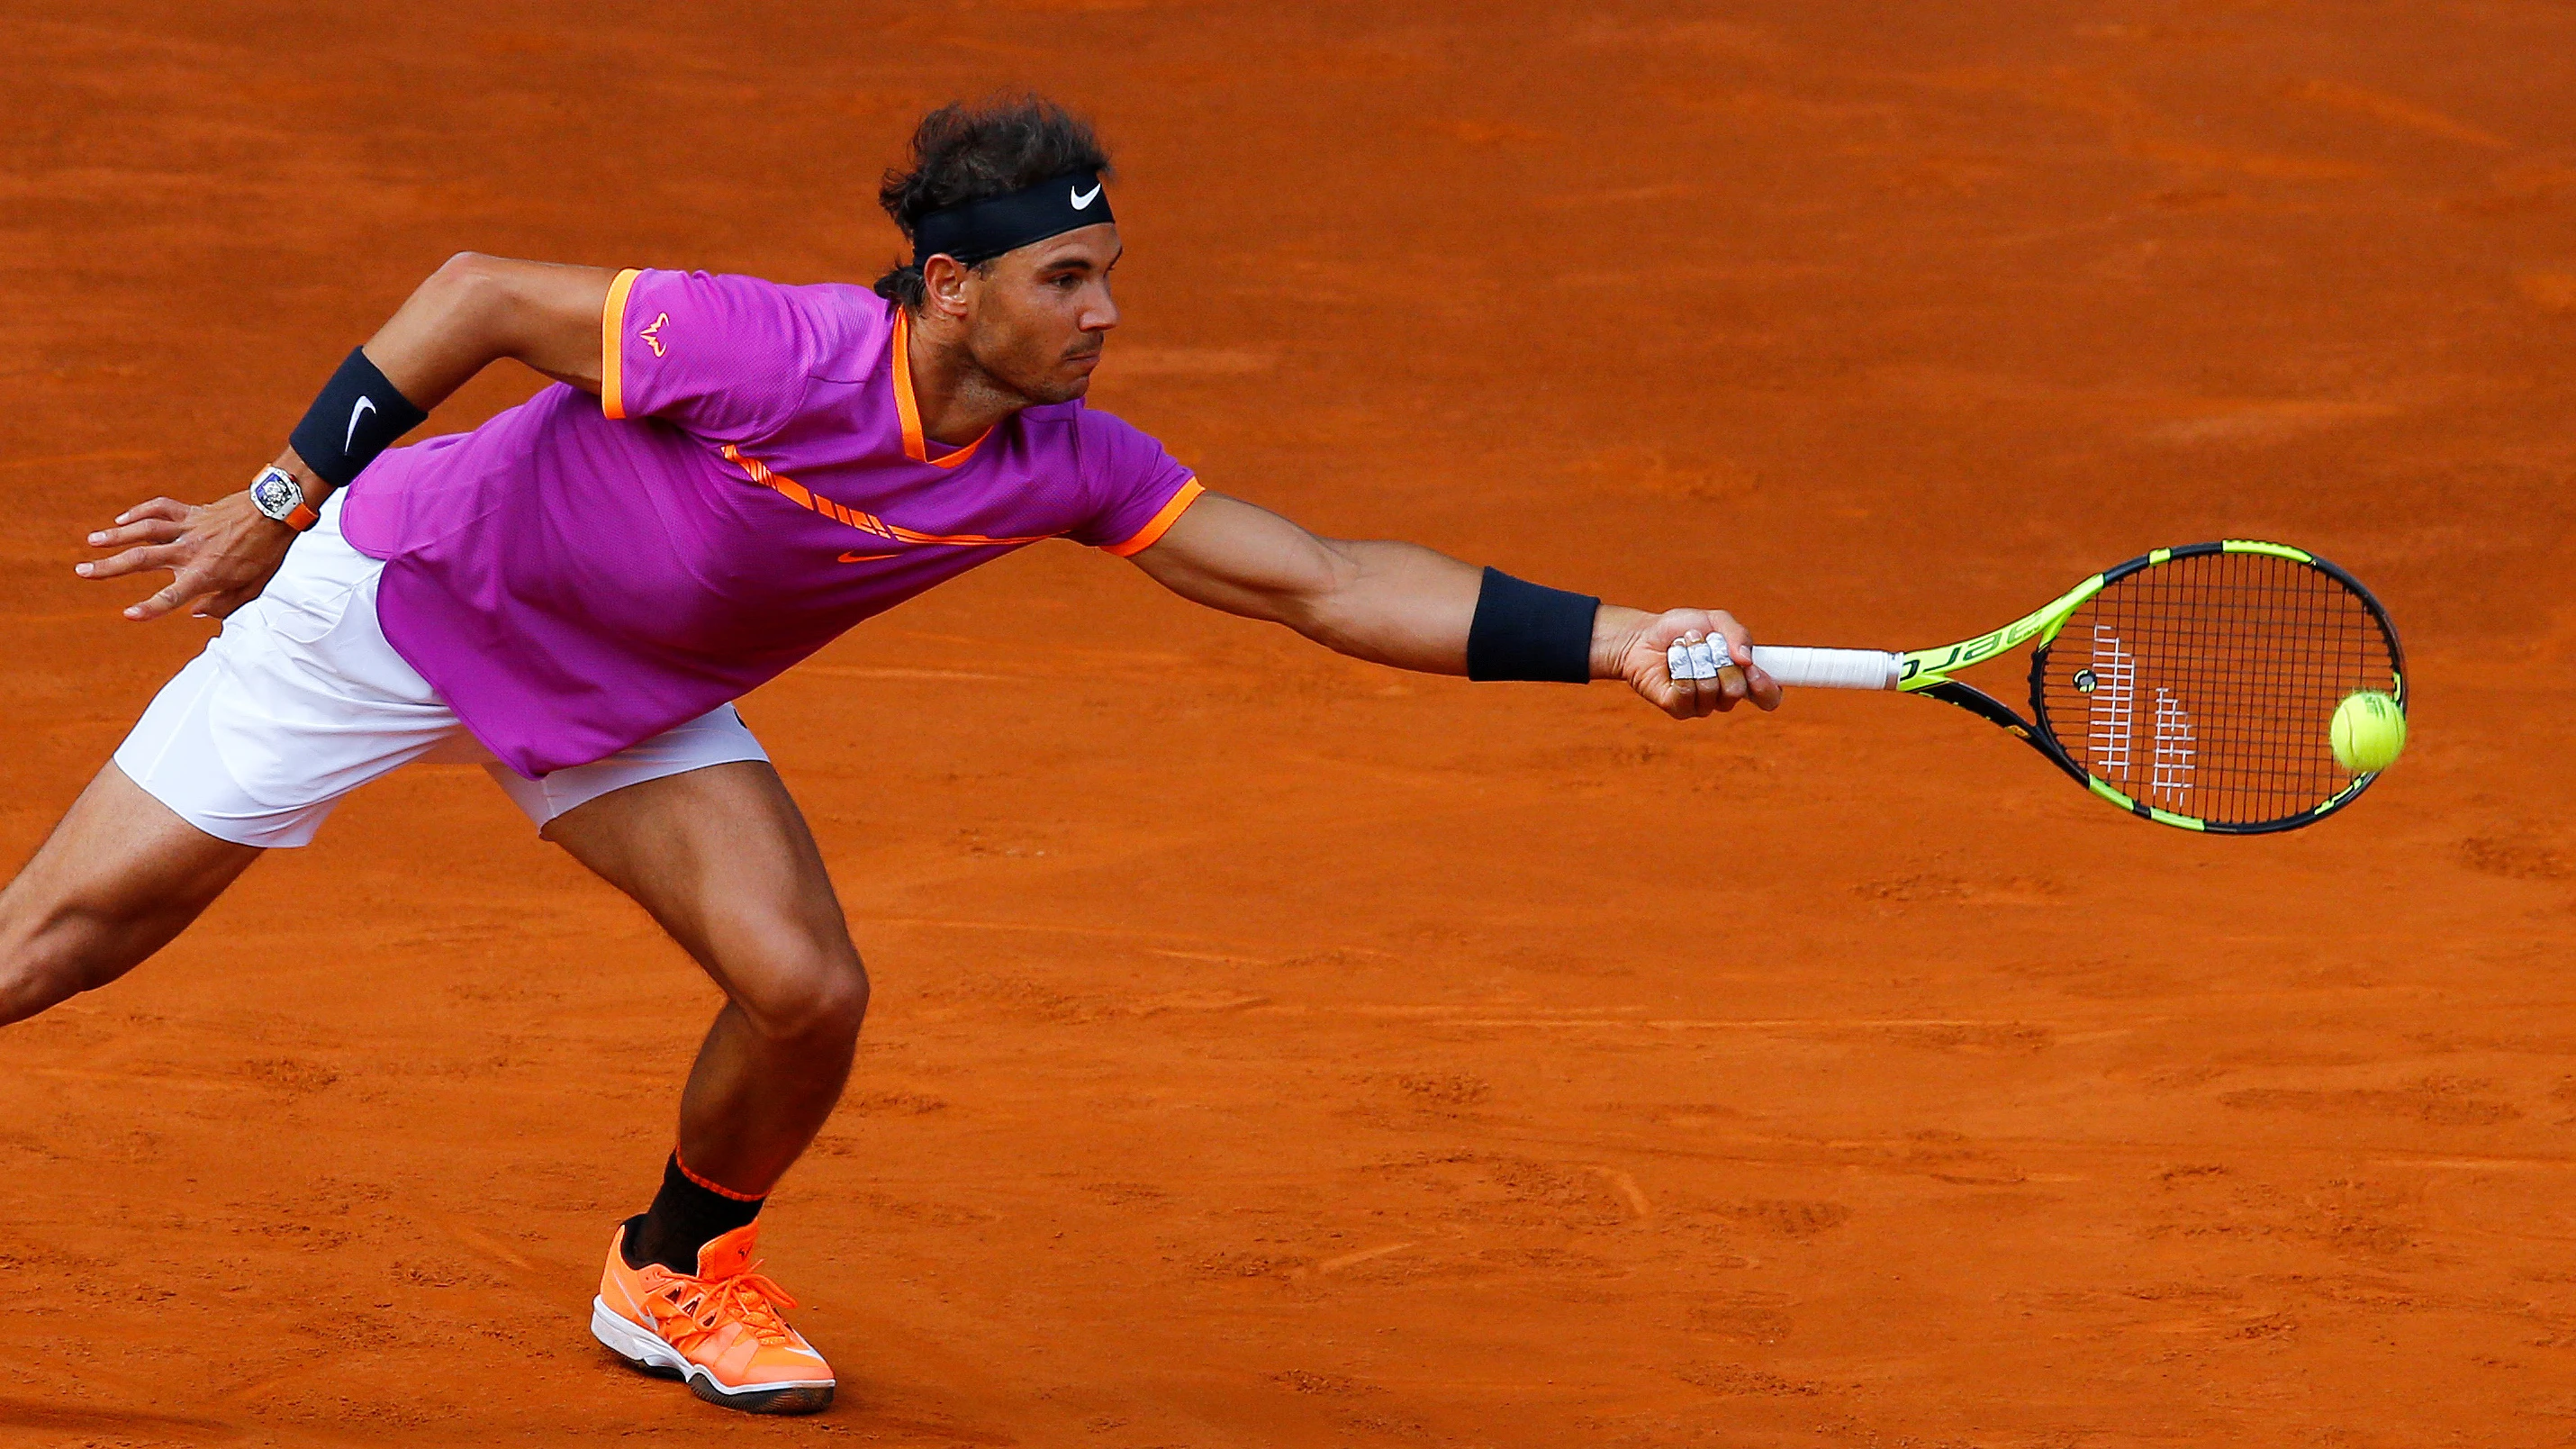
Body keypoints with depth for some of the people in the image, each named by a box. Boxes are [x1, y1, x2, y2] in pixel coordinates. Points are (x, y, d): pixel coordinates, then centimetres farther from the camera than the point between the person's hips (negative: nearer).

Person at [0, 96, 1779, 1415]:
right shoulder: (764, 356, -35)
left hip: (630, 700, 5)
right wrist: (278, 501, -18)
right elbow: (480, 293, -22)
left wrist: (1621, 640, -27)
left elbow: (1328, 583, -18)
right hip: (403, 590, -5)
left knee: (807, 991, -12)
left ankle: (680, 1270, 17)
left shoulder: (1067, 466, -18)